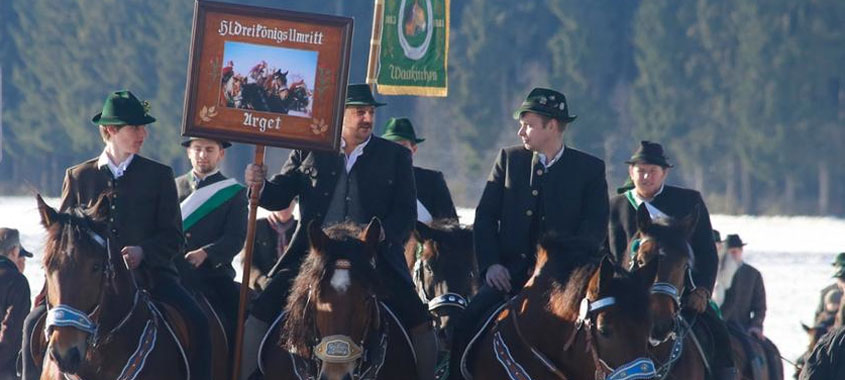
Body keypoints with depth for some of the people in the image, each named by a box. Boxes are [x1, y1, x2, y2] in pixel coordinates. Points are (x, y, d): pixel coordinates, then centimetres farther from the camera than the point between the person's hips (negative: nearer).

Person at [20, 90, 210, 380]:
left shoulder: (159, 176, 9)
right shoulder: (78, 177, 10)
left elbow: (173, 238, 4)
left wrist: (143, 252, -17)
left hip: (149, 274, -1)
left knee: (197, 323, -25)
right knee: (36, 323, -18)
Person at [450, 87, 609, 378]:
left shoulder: (590, 169, 4)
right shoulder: (509, 159, 12)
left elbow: (596, 229, -1)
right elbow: (485, 217, 10)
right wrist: (490, 264, -5)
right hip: (510, 272, 2)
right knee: (467, 325, -19)